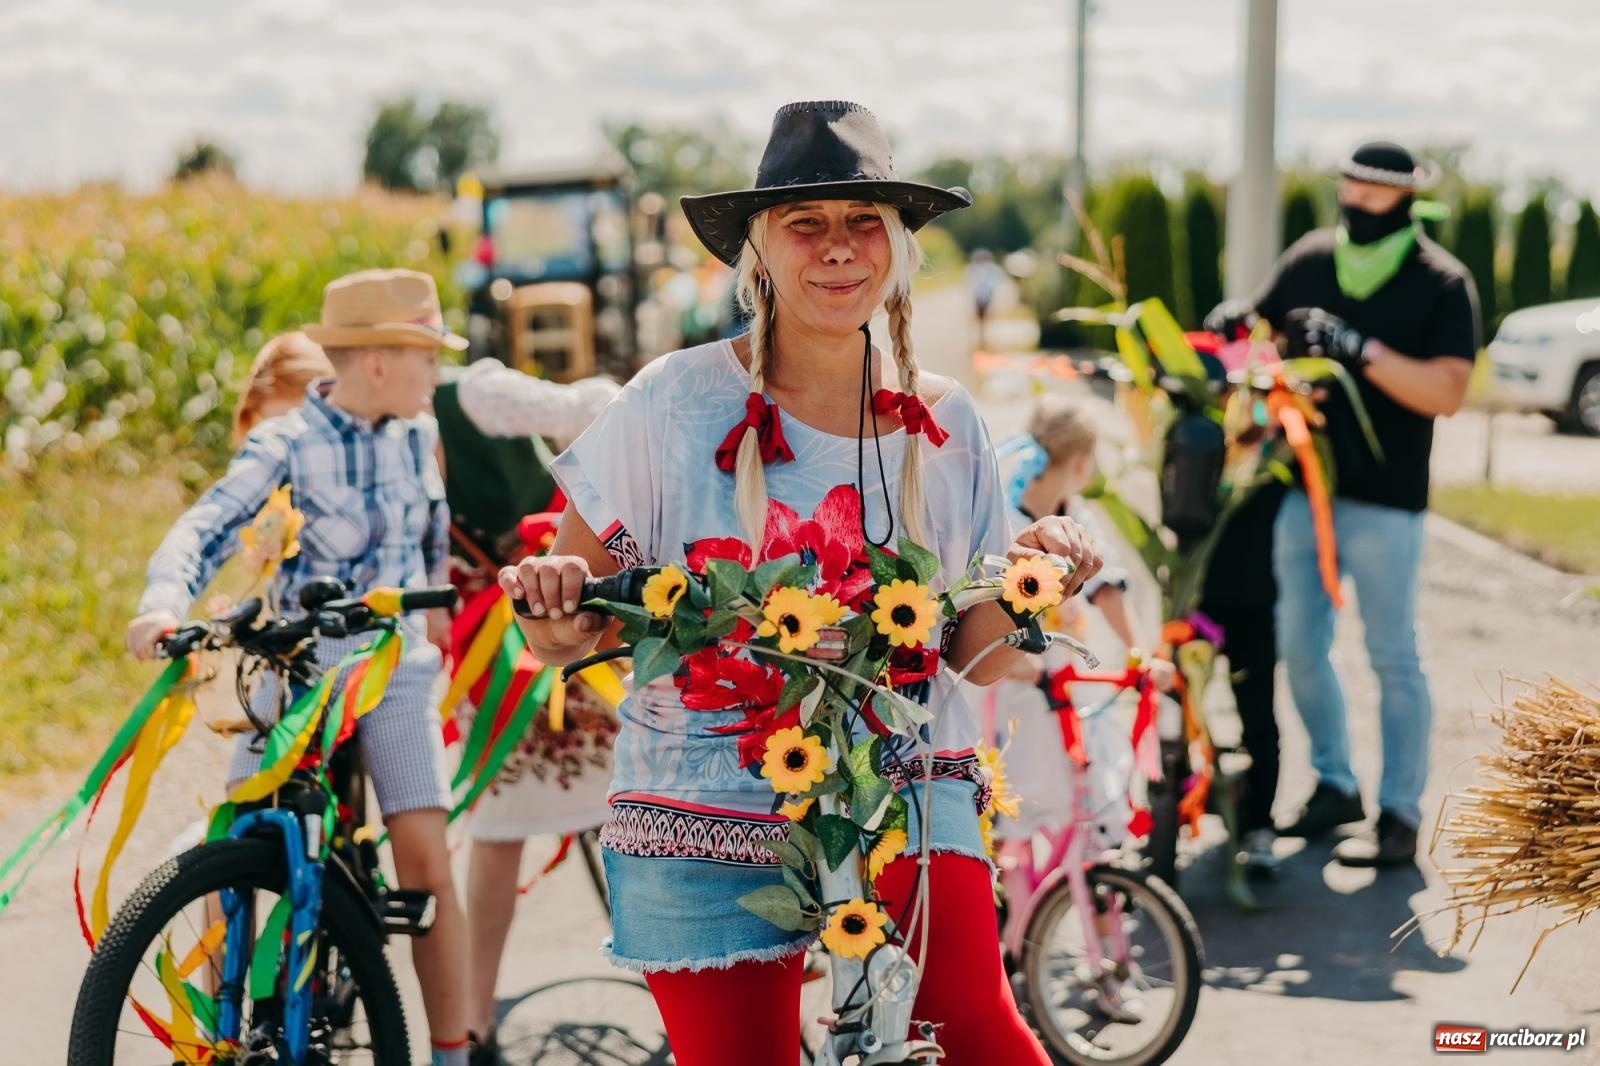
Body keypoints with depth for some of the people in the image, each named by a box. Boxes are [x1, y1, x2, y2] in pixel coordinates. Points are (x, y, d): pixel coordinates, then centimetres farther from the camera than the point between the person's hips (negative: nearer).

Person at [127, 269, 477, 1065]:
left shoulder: (416, 437, 3)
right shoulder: (288, 442, -10)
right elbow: (208, 525, -22)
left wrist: (433, 599, 25)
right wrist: (164, 602, -37)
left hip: (395, 668, 2)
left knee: (425, 860, -7)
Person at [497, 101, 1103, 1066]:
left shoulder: (944, 423, 3)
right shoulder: (677, 402, -5)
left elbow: (975, 657, 5)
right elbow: (568, 633, -2)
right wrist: (558, 612, -24)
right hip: (710, 802, -1)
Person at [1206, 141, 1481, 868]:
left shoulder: (1441, 284, -7)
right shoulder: (1311, 258, 7)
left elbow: (1447, 392, -17)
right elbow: (1259, 331, 18)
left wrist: (1361, 351, -26)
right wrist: (1236, 323, -6)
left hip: (1383, 499, -5)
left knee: (1392, 658, 2)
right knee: (1299, 645, 12)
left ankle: (1400, 815, 10)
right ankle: (1334, 784, 29)